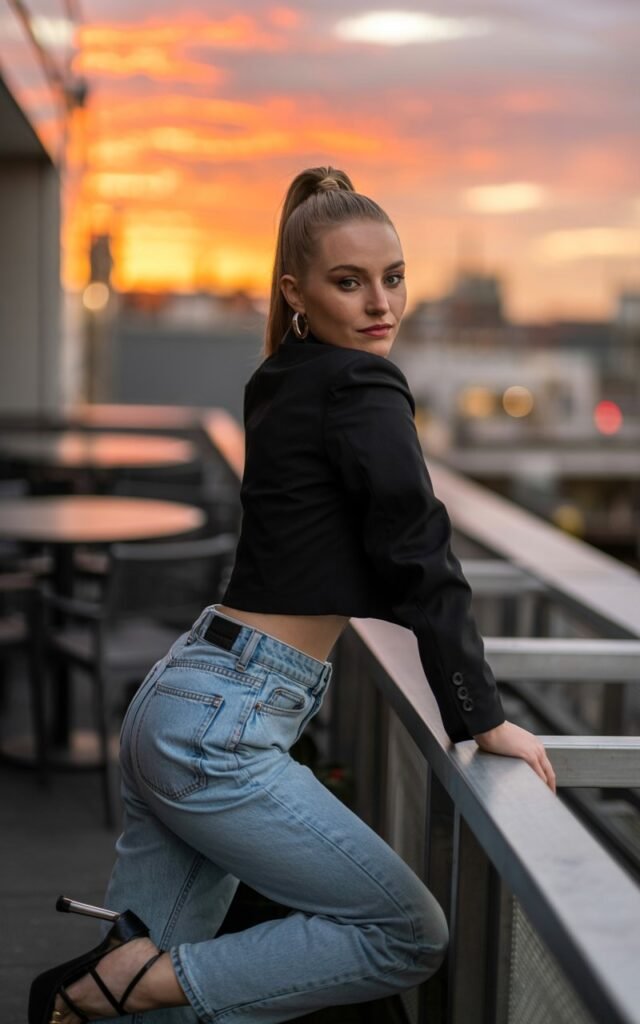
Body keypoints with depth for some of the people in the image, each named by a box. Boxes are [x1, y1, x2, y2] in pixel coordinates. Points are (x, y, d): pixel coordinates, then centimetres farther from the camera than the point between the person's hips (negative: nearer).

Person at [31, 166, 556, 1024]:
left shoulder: (283, 384, 16)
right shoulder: (363, 388, -11)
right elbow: (418, 557, -15)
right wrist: (485, 719, -9)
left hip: (172, 700, 10)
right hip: (219, 729, -9)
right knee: (413, 937, -1)